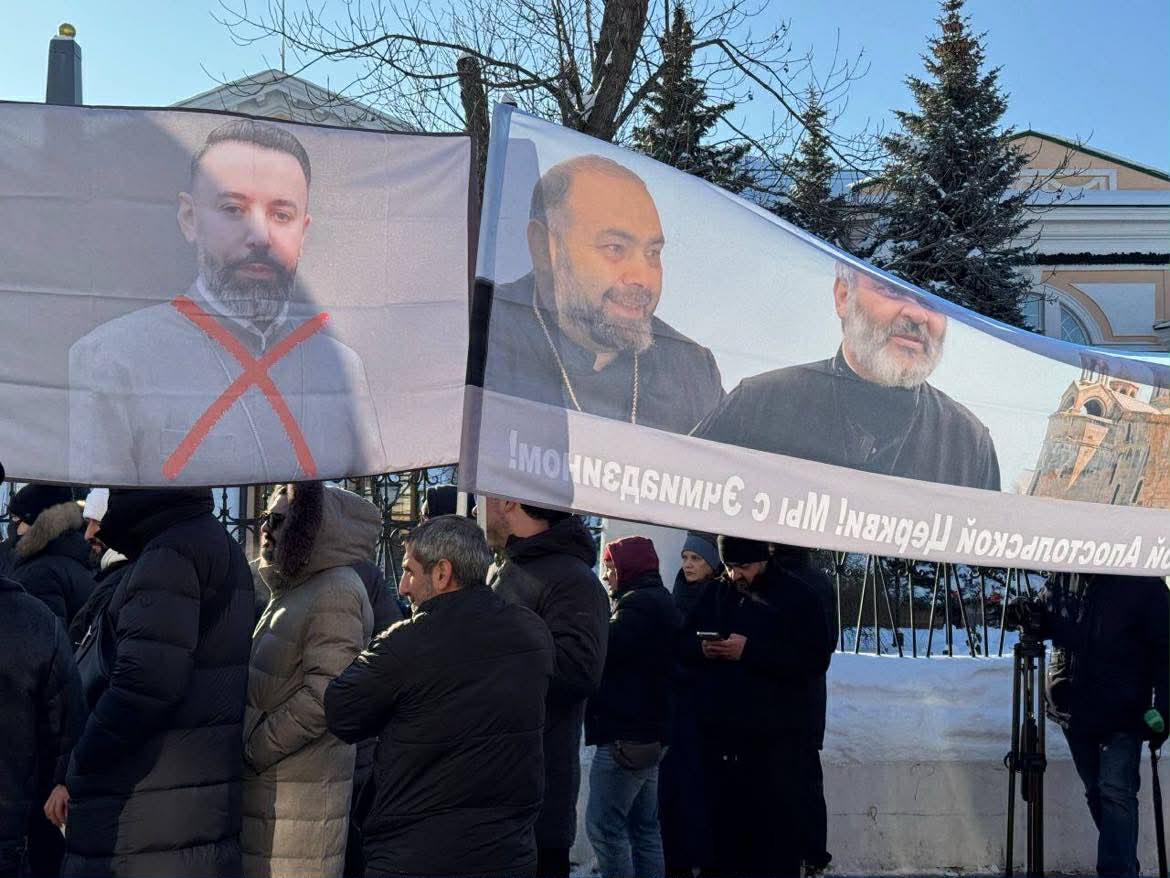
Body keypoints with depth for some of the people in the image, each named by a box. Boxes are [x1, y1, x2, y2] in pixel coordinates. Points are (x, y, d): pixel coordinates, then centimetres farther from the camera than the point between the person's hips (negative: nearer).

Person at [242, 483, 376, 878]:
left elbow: (324, 696, -22)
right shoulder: (292, 590, 18)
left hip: (300, 789, -9)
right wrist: (249, 746, 14)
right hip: (266, 781, 9)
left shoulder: (336, 593, -14)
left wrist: (255, 747, -17)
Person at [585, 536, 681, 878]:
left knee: (603, 825, -8)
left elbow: (603, 649, -19)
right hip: (650, 731, 11)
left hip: (626, 734, -11)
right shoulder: (660, 602, 19)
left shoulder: (639, 604, -14)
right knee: (644, 826, 12)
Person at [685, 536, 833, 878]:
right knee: (725, 822, 9)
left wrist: (750, 651, -19)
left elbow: (815, 660, -11)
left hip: (773, 737, -4)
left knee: (776, 828, -3)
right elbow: (683, 643, 17)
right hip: (719, 732, 5)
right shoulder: (715, 593, 13)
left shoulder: (795, 595, -3)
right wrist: (702, 647, -7)